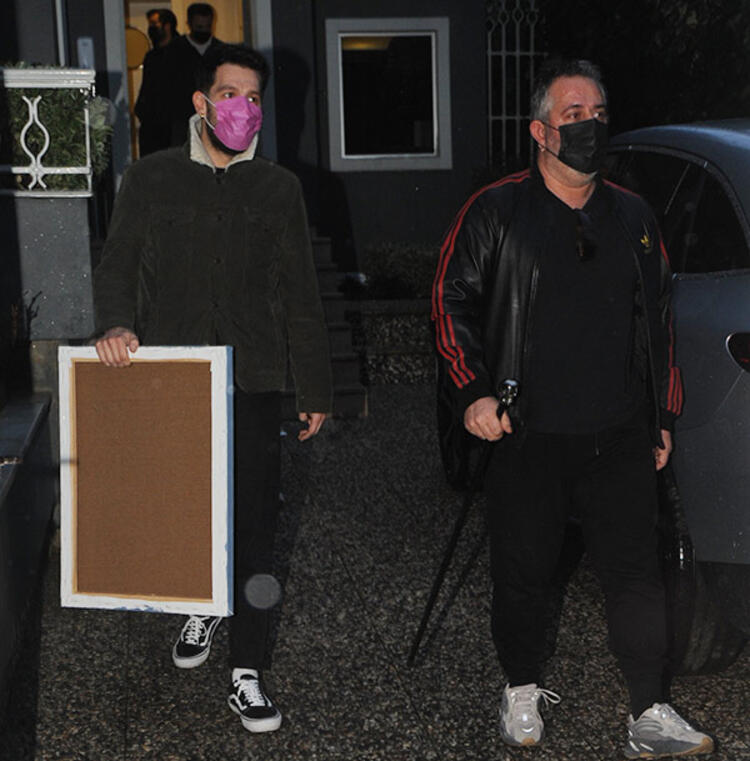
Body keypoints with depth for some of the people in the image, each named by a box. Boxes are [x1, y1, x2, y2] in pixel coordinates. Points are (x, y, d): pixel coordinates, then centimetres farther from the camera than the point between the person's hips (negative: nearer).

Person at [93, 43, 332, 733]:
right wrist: (116, 324, -16)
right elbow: (118, 264, 6)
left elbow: (300, 296, 11)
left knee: (253, 523, -2)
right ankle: (200, 607, 40)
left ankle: (246, 673, 8)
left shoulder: (278, 189, 9)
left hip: (252, 384, 0)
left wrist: (316, 389, 9)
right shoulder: (152, 179, 7)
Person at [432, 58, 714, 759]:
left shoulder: (634, 218, 11)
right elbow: (452, 302, 1)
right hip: (527, 439, -2)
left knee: (636, 575, 4)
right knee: (524, 574, 9)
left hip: (620, 439, 3)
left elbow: (657, 326, 17)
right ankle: (522, 691, 31)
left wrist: (662, 417, 15)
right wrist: (474, 392, -10)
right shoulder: (496, 211, -1)